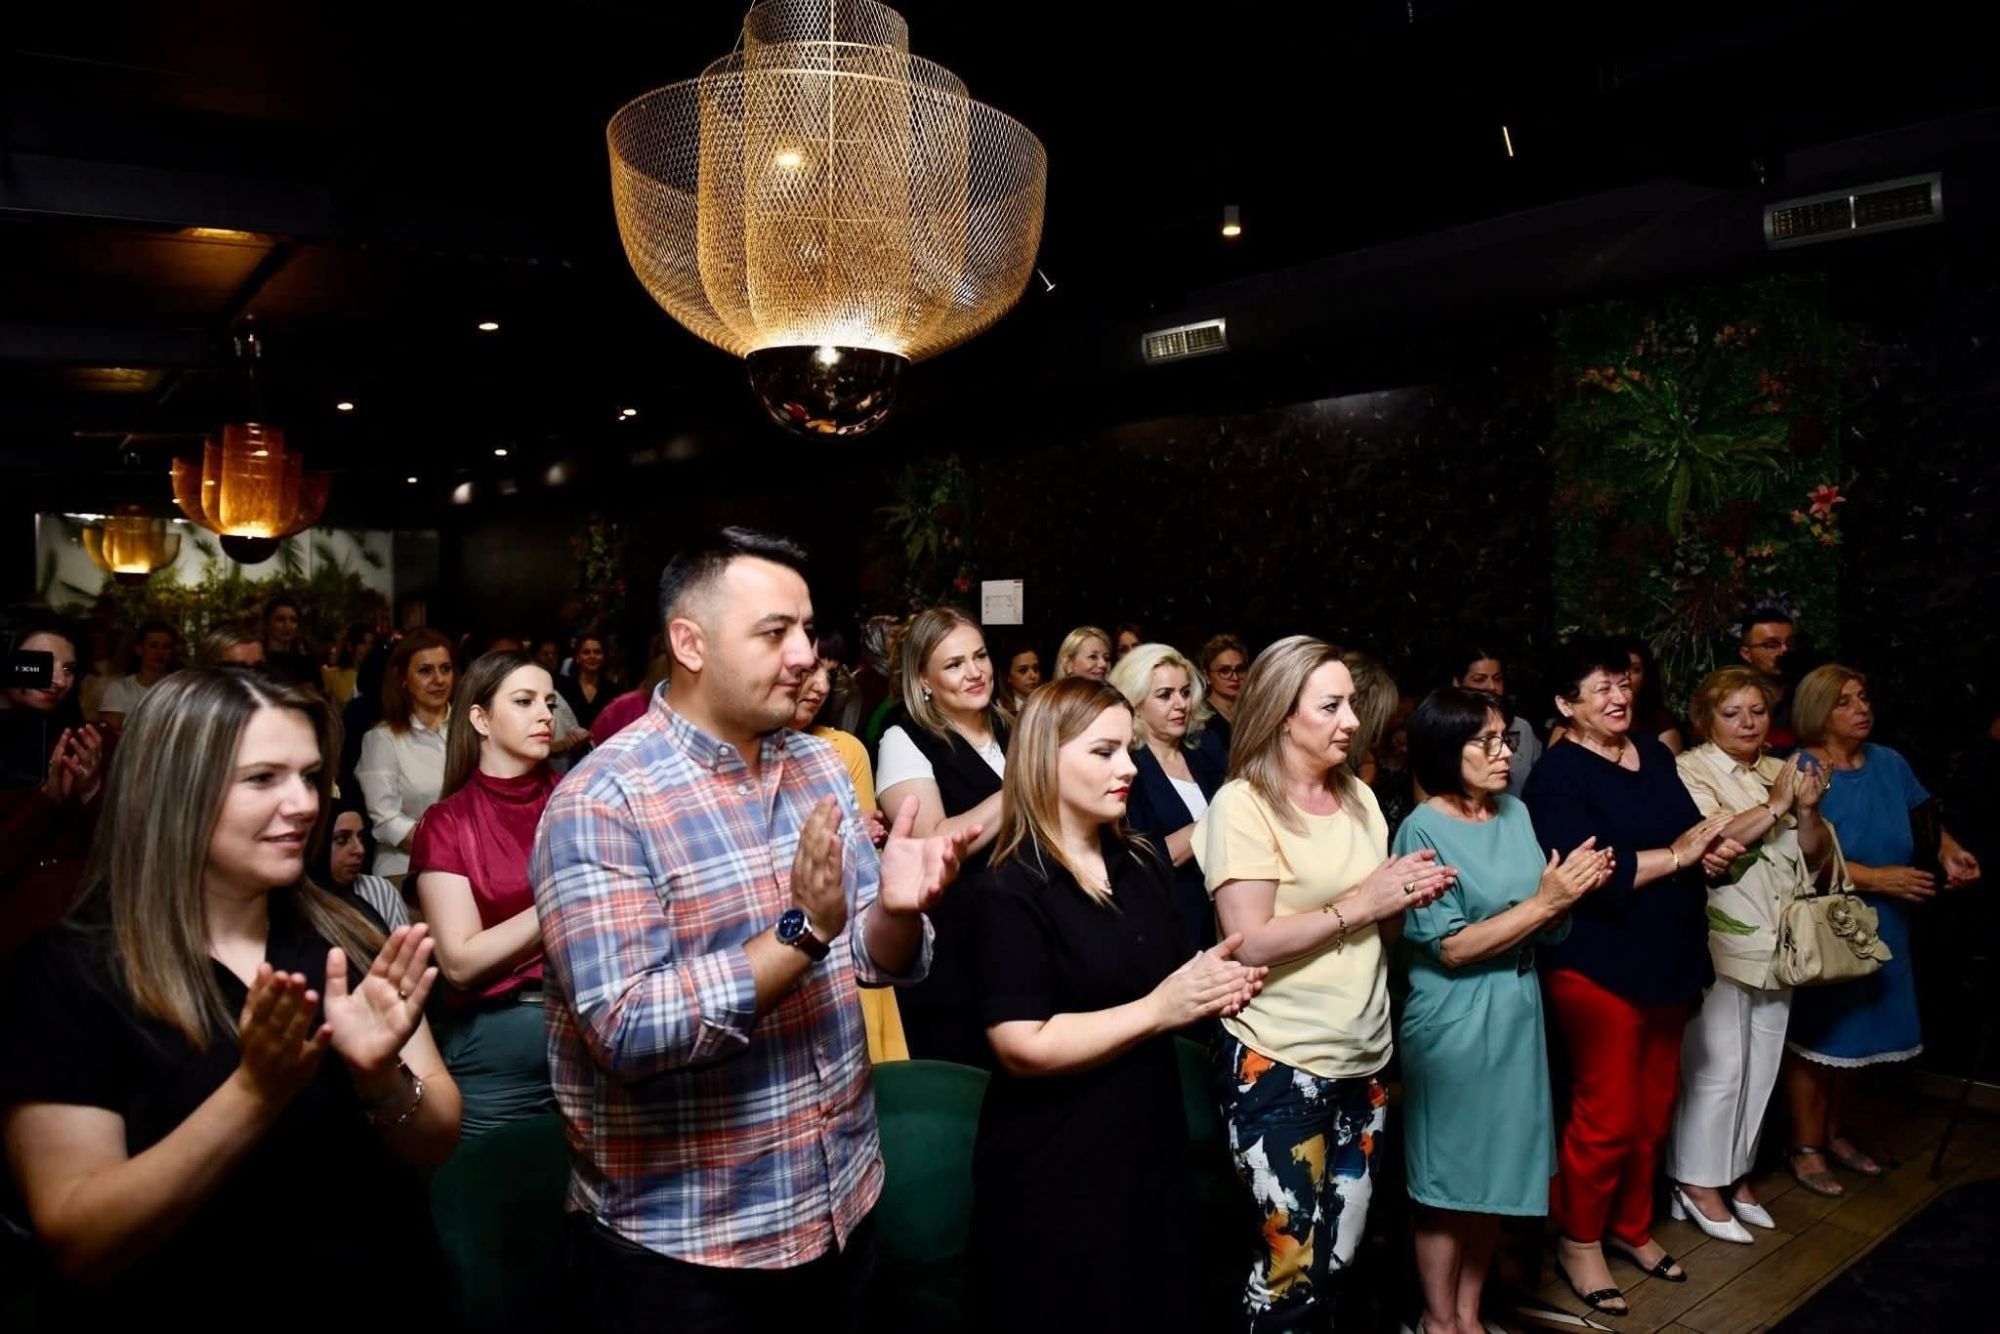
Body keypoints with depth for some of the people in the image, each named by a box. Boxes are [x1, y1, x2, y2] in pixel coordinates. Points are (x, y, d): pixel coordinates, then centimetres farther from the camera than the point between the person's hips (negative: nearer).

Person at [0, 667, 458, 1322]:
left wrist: (380, 1077, -19)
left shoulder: (347, 936, 0)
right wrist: (254, 1093, -25)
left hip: (382, 1301, 3)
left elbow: (438, 1145, -1)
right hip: (183, 1312, -2)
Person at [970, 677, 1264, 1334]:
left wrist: (1213, 986, -4)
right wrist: (1157, 1009, -22)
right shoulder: (1013, 890, -17)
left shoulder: (1145, 864, 8)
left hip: (1152, 1145, 7)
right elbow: (1022, 1047, -23)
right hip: (1053, 1173, -7)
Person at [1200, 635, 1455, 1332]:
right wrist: (1359, 905, -18)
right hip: (1278, 1064, -7)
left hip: (1363, 1057, 7)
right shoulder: (1242, 804, -13)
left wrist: (1408, 894, -3)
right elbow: (1250, 945, -19)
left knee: (1341, 1253, 15)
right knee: (1293, 1261, 1)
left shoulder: (1359, 797, 9)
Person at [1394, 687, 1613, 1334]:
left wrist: (1575, 886, -14)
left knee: (1498, 1172, 17)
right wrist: (1545, 901, -21)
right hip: (1454, 1026, -6)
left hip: (1517, 1015, 6)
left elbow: (1548, 930, 6)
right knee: (1449, 1181, 9)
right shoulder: (1423, 830, -16)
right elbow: (1453, 947, -19)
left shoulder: (1516, 814, 3)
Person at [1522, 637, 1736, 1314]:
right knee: (1607, 1117, 2)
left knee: (1654, 1111, 17)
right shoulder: (1557, 775, -14)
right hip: (1599, 966, -7)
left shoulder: (1654, 753, 10)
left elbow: (1690, 827, 16)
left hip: (1667, 959, 8)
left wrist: (1714, 849, -7)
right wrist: (1675, 857, -18)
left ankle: (1631, 1226, 36)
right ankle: (1578, 1240, 20)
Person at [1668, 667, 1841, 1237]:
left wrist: (1809, 811, -7)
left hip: (1775, 944, 7)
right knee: (1719, 1066, -3)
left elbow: (1816, 858, 11)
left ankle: (1736, 1173, 28)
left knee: (1761, 1066, 14)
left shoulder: (1782, 772, 11)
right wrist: (1775, 806, -16)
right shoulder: (1690, 771, -8)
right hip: (1719, 943, -6)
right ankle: (1699, 1184, 11)